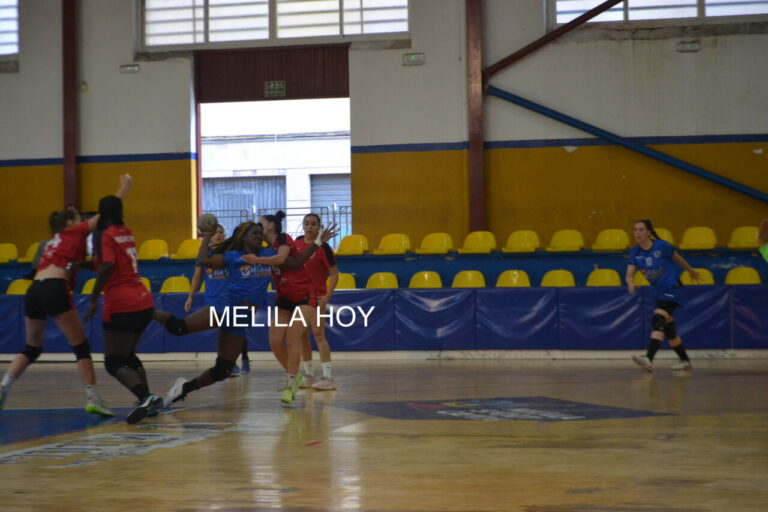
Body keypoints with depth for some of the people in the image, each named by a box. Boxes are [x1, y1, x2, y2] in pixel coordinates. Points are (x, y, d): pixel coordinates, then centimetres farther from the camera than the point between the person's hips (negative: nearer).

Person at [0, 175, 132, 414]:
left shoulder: (55, 242, 29)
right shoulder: (74, 233, 11)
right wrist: (124, 189, 17)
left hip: (34, 290, 7)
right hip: (54, 289, -7)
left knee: (32, 349, 21)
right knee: (81, 347, -1)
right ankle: (93, 399, -8)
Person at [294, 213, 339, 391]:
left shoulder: (323, 248, -13)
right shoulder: (298, 242, 5)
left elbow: (334, 274, -13)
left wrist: (328, 295, -22)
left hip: (317, 296, -7)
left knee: (318, 334, -11)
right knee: (302, 335, 10)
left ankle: (328, 378, -11)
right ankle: (308, 376, 19)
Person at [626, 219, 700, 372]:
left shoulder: (662, 246, -14)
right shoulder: (635, 253, -1)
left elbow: (678, 259, 3)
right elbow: (629, 275, -8)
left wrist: (691, 272, 19)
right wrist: (630, 283, -32)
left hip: (671, 289, -7)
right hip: (658, 292, 7)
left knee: (657, 320, -25)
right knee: (668, 328, 14)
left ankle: (649, 359, -39)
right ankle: (685, 361, 30)